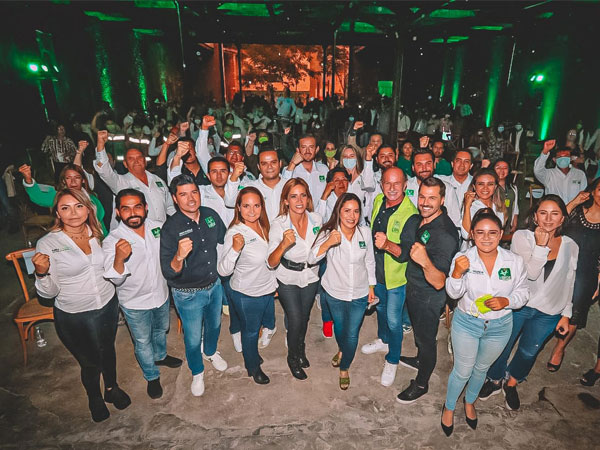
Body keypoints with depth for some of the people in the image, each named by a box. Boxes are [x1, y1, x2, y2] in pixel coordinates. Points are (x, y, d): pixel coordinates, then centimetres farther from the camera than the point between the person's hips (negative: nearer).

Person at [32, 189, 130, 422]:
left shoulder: (97, 235, -3)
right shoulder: (47, 244, -16)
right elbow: (49, 292, -13)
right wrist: (41, 272, -30)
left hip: (108, 305, 4)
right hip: (74, 317, -3)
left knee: (108, 349, 25)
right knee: (90, 361, 16)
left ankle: (112, 388, 53)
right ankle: (94, 398, 48)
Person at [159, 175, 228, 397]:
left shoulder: (211, 214, -9)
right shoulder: (170, 228, -23)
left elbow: (223, 242, 11)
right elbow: (168, 272, -27)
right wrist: (179, 256, -45)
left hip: (215, 285, 5)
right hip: (188, 294, -4)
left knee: (214, 324, 28)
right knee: (193, 337, 16)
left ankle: (211, 352, 60)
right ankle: (197, 372, 45)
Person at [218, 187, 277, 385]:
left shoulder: (263, 225, -5)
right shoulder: (235, 233, -25)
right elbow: (223, 271, -29)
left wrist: (275, 283, 14)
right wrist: (235, 249, -44)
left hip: (268, 289, 7)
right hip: (247, 294, -6)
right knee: (250, 331, 16)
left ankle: (252, 352, 56)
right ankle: (253, 367, 43)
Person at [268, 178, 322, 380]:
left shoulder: (316, 219, -14)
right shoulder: (278, 224, -25)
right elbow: (271, 263, -33)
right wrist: (283, 245, -47)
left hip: (311, 277, 4)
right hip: (288, 280, -3)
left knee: (305, 317, 21)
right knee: (295, 320, 0)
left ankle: (301, 349, 52)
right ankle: (293, 358, 32)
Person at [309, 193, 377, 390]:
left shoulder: (365, 232, -11)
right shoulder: (328, 233, -18)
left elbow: (370, 261, 2)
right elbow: (312, 259, -28)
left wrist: (371, 286, 7)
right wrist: (328, 243, -44)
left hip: (359, 294, 0)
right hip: (335, 292, 0)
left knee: (352, 335, 10)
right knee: (339, 328, 24)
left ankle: (344, 368, 39)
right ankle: (341, 350, 59)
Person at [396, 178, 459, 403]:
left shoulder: (445, 234, -32)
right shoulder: (415, 221, -6)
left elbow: (439, 283, -36)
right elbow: (404, 253, 3)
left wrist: (425, 262, -55)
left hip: (429, 296, -8)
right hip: (412, 287, 8)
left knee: (426, 338, 14)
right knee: (418, 330, 30)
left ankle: (421, 384, 38)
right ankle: (420, 360, 58)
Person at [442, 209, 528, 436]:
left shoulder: (515, 261, -12)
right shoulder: (462, 258, -18)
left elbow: (522, 293, -2)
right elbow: (454, 293, -22)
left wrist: (505, 301, -23)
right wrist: (457, 273, -41)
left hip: (500, 326, 3)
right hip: (466, 323, -2)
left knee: (481, 368, 24)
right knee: (462, 370, 11)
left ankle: (469, 402, 52)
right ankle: (449, 407, 39)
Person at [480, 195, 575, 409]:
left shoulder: (571, 247, -1)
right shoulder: (522, 237, -12)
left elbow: (569, 284, 7)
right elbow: (530, 273, -20)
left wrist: (566, 314, 8)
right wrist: (541, 245, -25)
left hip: (549, 313, 3)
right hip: (517, 305, -2)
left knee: (529, 351, 18)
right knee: (502, 346, 13)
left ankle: (511, 383, 44)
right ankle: (494, 380, 40)